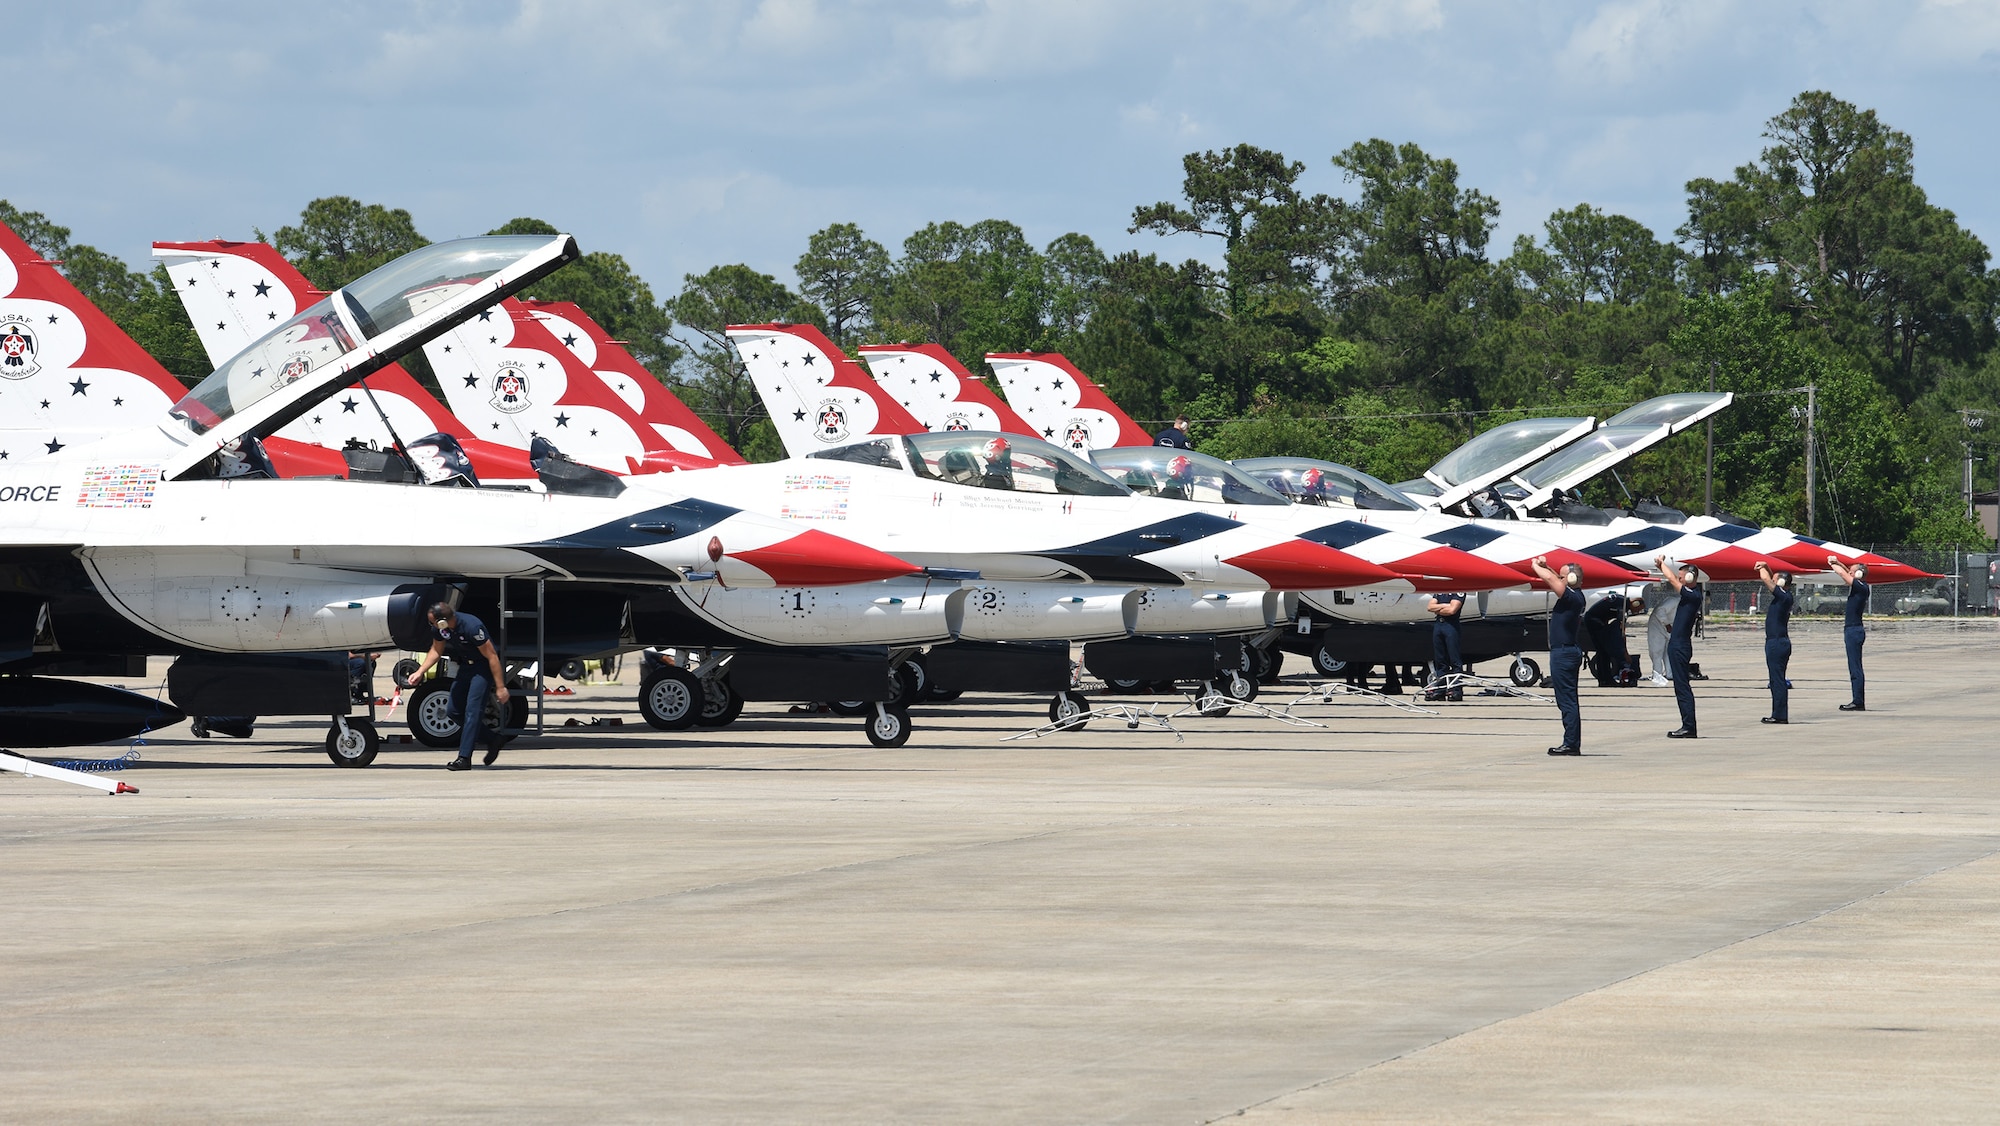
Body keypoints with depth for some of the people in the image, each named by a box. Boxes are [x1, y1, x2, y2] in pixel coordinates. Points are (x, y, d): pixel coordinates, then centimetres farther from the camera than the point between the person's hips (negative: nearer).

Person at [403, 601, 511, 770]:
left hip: (483, 666, -8)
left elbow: (491, 656, -25)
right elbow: (436, 650, 11)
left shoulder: (472, 627, -32)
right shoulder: (439, 628, -10)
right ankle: (491, 739, 20)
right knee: (455, 711, 5)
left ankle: (464, 758, -15)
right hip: (465, 666, 8)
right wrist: (419, 672, 0)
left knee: (472, 710, -15)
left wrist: (500, 687, -22)